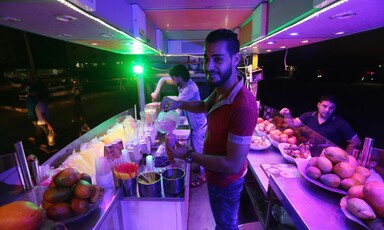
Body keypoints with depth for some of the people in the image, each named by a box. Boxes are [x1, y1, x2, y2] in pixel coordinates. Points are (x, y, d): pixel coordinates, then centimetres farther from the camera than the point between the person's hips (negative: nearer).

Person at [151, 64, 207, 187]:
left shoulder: (190, 88, -29)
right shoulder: (182, 83, -1)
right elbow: (163, 79, 9)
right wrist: (157, 91, -6)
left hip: (199, 125, -9)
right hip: (194, 124, 9)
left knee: (198, 150, 5)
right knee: (194, 147, 23)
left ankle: (202, 175, 25)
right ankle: (200, 167, 44)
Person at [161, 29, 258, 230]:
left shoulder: (243, 106, -37)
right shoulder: (221, 89, -8)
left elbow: (234, 165, -32)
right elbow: (205, 106, 12)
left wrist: (188, 155, -25)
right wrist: (178, 104, -6)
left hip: (225, 181, -7)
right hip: (216, 176, 8)